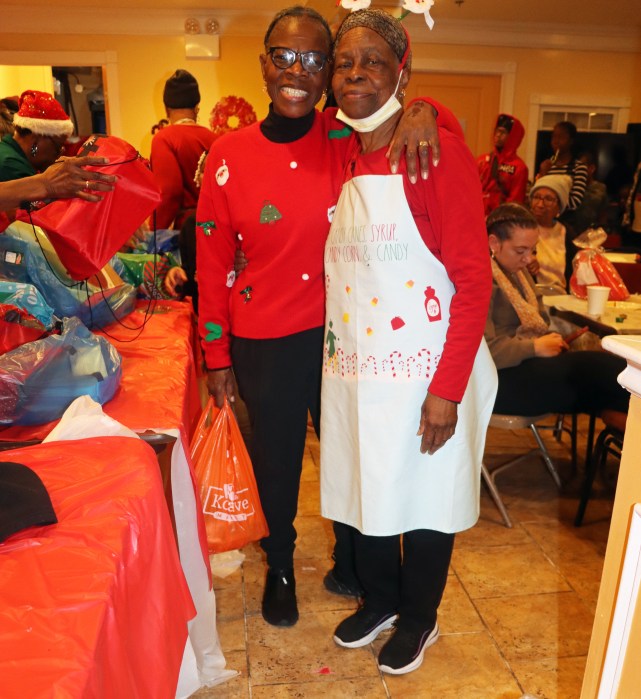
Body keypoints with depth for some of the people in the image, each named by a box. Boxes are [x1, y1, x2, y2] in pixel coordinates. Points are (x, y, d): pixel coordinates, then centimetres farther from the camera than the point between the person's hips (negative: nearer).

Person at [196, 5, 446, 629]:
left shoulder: (346, 138, -5)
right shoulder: (229, 154, -5)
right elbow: (212, 262, 0)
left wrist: (418, 111, -21)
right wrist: (217, 356, 2)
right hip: (265, 341, 0)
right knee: (276, 459, 17)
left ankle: (350, 561, 47)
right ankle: (279, 566, 45)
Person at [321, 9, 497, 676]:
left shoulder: (440, 149, -10)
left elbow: (473, 279, -13)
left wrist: (447, 389, -16)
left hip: (423, 367, -5)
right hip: (352, 366, 5)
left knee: (424, 495, 12)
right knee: (362, 486, 18)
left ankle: (419, 617, 38)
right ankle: (379, 597, 44)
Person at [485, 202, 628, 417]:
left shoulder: (517, 270, 17)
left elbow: (537, 321, 26)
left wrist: (551, 339, 4)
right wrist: (535, 347, -13)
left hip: (525, 361, 10)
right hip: (501, 378, -9)